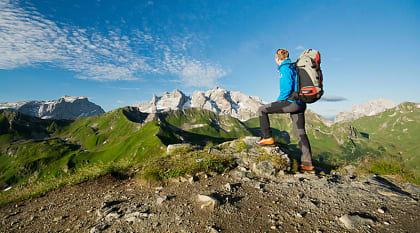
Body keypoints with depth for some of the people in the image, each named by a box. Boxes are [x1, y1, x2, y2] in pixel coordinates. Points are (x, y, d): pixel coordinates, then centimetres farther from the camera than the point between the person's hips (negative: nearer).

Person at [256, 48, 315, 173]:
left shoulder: (285, 68, -6)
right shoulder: (293, 67, 23)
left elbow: (287, 87, -19)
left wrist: (279, 100, -6)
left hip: (291, 102, -10)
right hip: (300, 104, 10)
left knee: (262, 110, -1)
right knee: (300, 133, 10)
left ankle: (267, 138, 1)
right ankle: (307, 164, 14)